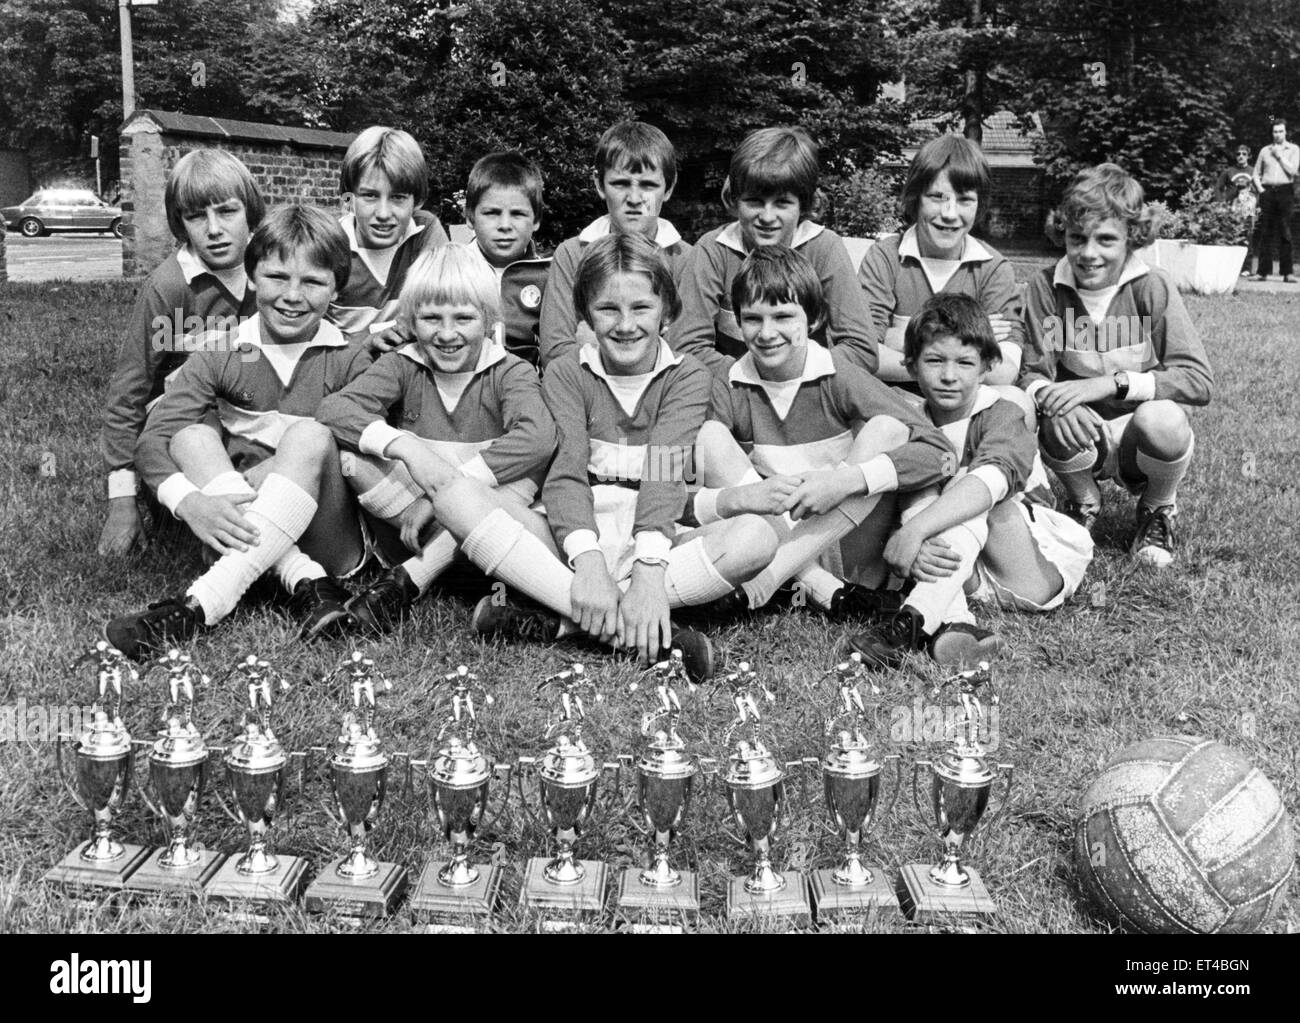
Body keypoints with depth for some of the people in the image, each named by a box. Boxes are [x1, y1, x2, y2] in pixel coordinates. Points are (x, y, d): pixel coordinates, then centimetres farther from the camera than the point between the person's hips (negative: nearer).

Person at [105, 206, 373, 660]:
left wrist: (257, 479, -21)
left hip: (330, 535, -2)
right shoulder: (220, 354, 2)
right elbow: (152, 439, -8)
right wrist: (189, 502, -29)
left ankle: (202, 604, -34)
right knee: (191, 438, -18)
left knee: (308, 435, -27)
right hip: (244, 531, 3)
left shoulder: (349, 360, -2)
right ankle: (308, 585, -30)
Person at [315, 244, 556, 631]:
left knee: (527, 468, -31)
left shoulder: (510, 373, -3)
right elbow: (332, 409, -17)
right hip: (403, 525, 1)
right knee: (352, 449, -21)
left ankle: (408, 579, -28)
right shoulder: (401, 367, 2)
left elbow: (539, 436, -26)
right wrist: (406, 447, -34)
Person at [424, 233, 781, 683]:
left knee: (757, 536, -28)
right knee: (456, 496, -23)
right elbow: (567, 470, -11)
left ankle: (560, 621, -29)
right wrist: (588, 561, -29)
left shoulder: (687, 376, 4)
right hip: (573, 539, 1)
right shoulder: (566, 374, 5)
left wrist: (649, 570, -28)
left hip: (655, 543, 0)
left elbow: (663, 473, -13)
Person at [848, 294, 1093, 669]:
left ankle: (914, 621, -41)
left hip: (1042, 568, -3)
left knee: (977, 501, -26)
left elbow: (991, 481, -35)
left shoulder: (1003, 416, -13)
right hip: (966, 570, 3)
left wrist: (915, 530, -47)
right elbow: (907, 511, -13)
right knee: (920, 495, -21)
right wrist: (913, 552, -38)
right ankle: (953, 624, -44)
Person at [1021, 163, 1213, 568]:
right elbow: (1031, 373, -8)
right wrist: (1051, 399, -32)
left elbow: (1199, 381, -18)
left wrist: (1108, 383, -29)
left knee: (1161, 418, -34)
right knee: (1058, 426, -33)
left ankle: (1157, 511, 4)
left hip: (1140, 443, -1)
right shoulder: (1046, 287, -9)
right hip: (1083, 441, 1)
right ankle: (1083, 502, 6)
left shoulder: (1152, 288, -13)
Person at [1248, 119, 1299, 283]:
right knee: (1265, 233, 0)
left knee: (1285, 233, -4)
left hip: (1285, 191, -2)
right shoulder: (1265, 150, 14)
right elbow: (1256, 173, 18)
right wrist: (1260, 189, 3)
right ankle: (1263, 271, 1)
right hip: (1267, 192, 2)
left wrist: (1280, 155, -5)